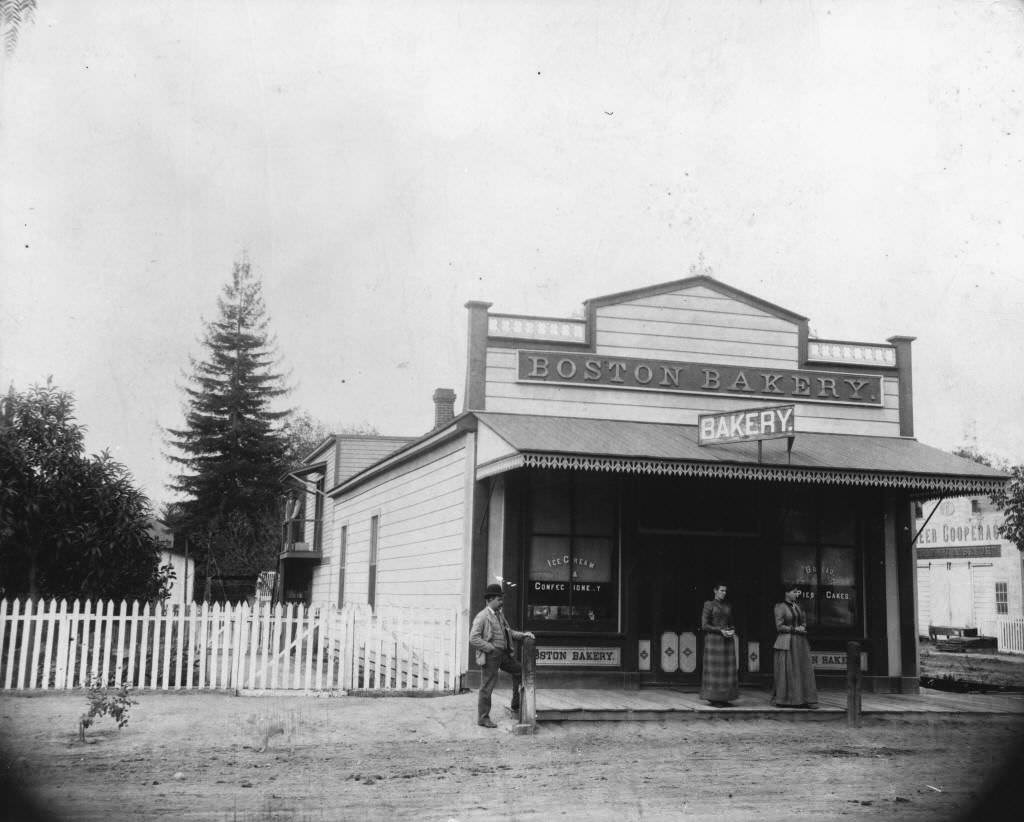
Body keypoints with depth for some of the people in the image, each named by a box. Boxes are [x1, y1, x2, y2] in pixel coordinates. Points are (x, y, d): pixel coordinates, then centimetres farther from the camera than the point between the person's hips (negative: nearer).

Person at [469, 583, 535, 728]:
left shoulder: (500, 615, 15)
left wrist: (523, 634, 4)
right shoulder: (482, 617, -13)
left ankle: (516, 705, 24)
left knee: (519, 671, 12)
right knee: (487, 687, -1)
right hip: (490, 656, -8)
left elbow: (509, 632, 20)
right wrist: (491, 649, -18)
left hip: (503, 654, 8)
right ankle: (483, 718, 10)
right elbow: (473, 638, -19)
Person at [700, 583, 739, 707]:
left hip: (727, 641, 6)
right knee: (714, 670, -5)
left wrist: (732, 631, -4)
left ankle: (723, 698, 7)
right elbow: (704, 625, -8)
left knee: (727, 670, 2)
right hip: (714, 640, -6)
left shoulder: (728, 606, 13)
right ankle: (714, 699, -1)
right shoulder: (708, 605, -4)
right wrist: (720, 631, -17)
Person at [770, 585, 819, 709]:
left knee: (804, 670, 0)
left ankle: (806, 699, 2)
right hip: (787, 642, -6)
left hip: (800, 642, 6)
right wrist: (795, 629, -14)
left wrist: (802, 627, -4)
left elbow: (804, 621, 18)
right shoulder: (780, 607, -6)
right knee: (787, 671, -4)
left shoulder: (798, 606, 13)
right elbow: (779, 626, -11)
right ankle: (783, 700, 5)